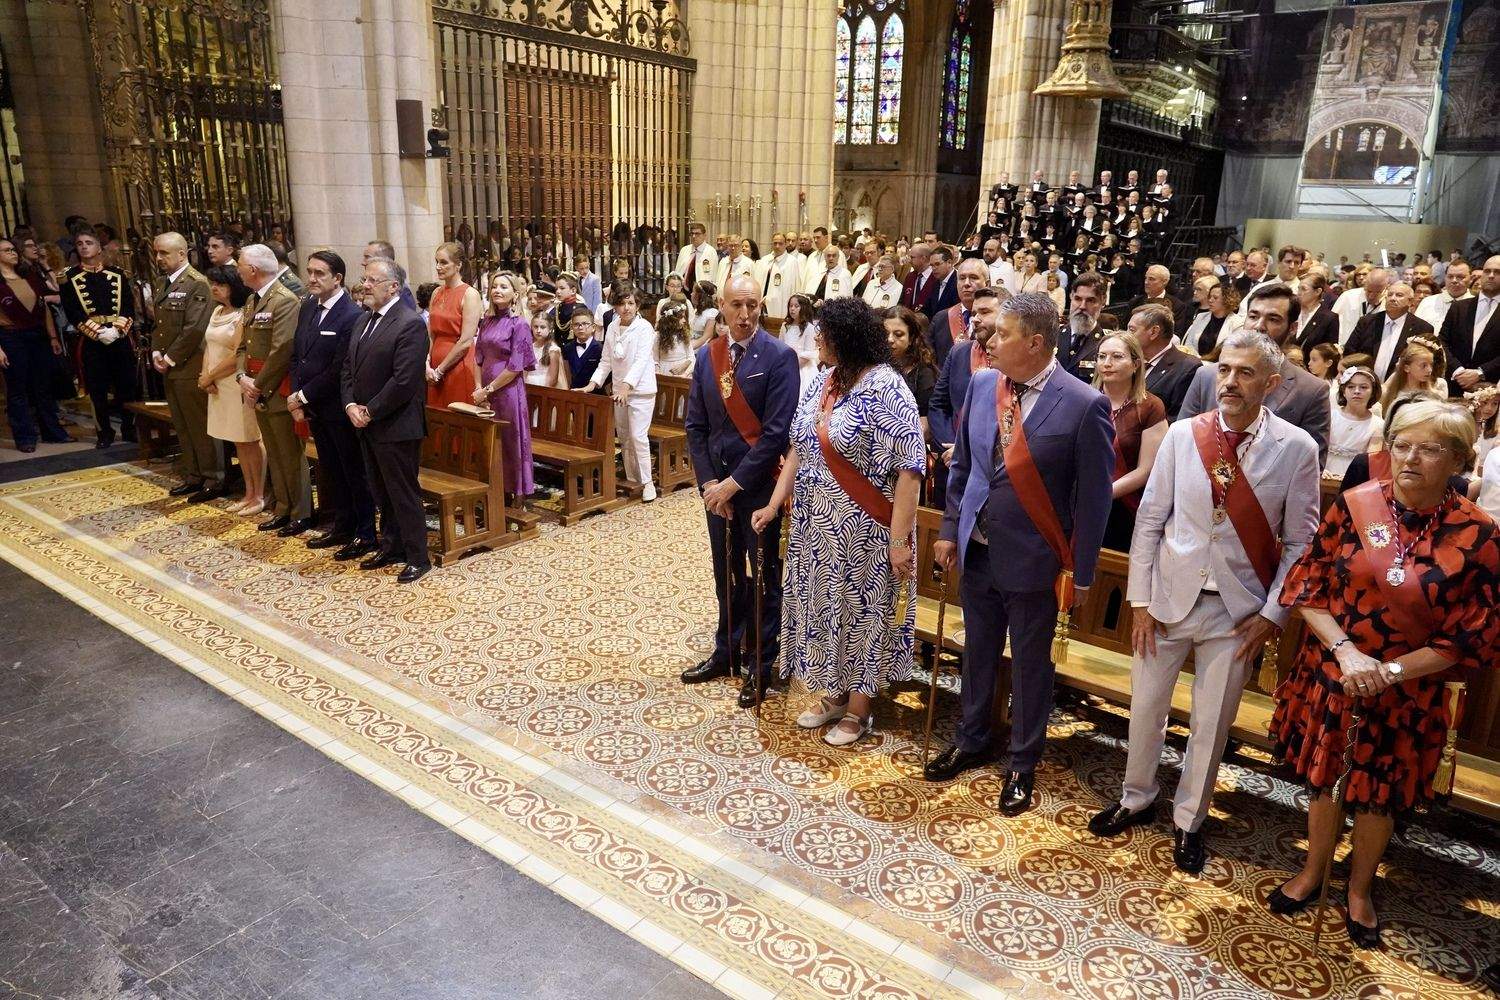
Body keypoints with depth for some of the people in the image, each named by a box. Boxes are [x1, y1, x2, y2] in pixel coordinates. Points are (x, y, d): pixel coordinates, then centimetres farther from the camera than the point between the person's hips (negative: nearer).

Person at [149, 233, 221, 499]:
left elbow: (194, 329, -19)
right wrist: (156, 353, 5)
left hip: (190, 368, -9)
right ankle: (193, 476, 25)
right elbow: (156, 322, 20)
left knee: (201, 426, -2)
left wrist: (170, 358, -14)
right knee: (183, 427, 15)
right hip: (168, 368, 9)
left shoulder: (196, 284, -13)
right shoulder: (163, 283, 14)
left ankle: (214, 479, 7)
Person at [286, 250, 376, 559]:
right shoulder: (308, 306, 8)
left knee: (355, 472, 3)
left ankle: (365, 534, 14)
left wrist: (303, 396, -12)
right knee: (330, 470, 17)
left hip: (339, 409, -8)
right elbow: (296, 355, 11)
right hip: (314, 409, 8)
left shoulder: (352, 316, -17)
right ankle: (341, 525, 29)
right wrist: (296, 398, 1)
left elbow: (339, 370, -19)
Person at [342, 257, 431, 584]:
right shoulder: (364, 321, 13)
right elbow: (348, 368, 15)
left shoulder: (410, 324, -16)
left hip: (395, 426, -8)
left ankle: (418, 557, 11)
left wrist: (370, 412, -16)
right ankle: (391, 546, 31)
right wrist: (350, 405, -2)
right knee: (381, 493, 17)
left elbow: (404, 380, -22)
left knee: (404, 495, 0)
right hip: (366, 423, 8)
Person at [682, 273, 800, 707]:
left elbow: (777, 431, -17)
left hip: (759, 483, -5)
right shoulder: (707, 355, 5)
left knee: (766, 576, 8)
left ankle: (762, 664, 21)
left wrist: (734, 483, -16)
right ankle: (727, 651, 33)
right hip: (717, 483, 5)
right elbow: (695, 425, 7)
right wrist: (708, 481, -5)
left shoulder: (779, 357, -12)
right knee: (726, 573, 17)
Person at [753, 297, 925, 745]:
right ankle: (835, 695, 36)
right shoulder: (822, 381, 4)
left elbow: (908, 469, -20)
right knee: (825, 606, 16)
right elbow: (799, 448, 11)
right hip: (816, 524, 7)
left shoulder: (886, 389, -18)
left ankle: (859, 710, 26)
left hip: (862, 530, -7)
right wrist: (774, 504, 6)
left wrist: (899, 539, -22)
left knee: (860, 609, 7)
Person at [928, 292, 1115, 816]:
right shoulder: (981, 384, -2)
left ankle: (1023, 765, 33)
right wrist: (950, 530, 7)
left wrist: (1081, 573, -9)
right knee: (978, 651, 21)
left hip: (1033, 558, -5)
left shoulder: (1084, 405, -18)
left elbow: (1093, 497, -12)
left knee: (1030, 664, 13)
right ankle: (971, 742, 42)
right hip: (977, 549, 5)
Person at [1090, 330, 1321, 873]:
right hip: (1169, 598, 1)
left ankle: (1188, 821, 34)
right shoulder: (1182, 434, -5)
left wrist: (1272, 614, -6)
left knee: (1212, 723, 12)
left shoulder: (1297, 448, -8)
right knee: (1145, 709, 14)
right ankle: (1136, 799, 38)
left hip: (1238, 610, -1)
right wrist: (1139, 600, -3)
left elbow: (1299, 541, -2)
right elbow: (1149, 520, -1)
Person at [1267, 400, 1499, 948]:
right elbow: (1307, 584, -6)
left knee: (1380, 794, 16)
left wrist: (1391, 670, -18)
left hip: (1407, 693, -1)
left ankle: (1360, 889, 41)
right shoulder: (1354, 505, -10)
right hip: (1329, 673, 1)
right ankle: (1312, 871, 40)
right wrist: (1345, 650, -19)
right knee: (1322, 775, 17)